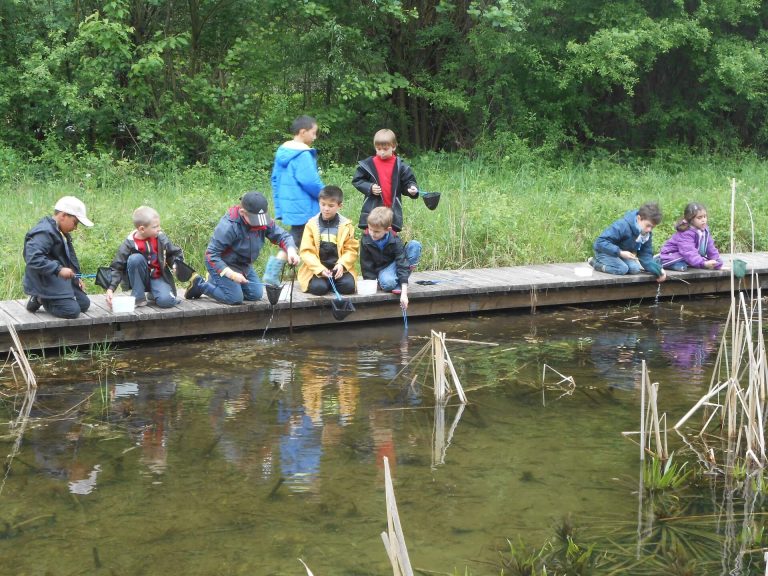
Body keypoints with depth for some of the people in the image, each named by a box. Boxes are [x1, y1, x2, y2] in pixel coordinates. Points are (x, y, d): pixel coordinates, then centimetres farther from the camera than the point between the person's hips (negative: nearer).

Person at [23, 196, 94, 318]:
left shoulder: (63, 233, 13)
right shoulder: (44, 232, -21)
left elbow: (69, 257, 24)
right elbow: (33, 259, -32)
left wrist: (76, 277, 14)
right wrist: (58, 269, -34)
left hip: (62, 280, 11)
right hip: (46, 283, -11)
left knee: (84, 303, 11)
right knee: (72, 310, -19)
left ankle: (42, 299, 15)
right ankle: (39, 300, 1)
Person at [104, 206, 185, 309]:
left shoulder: (161, 238, -8)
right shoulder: (129, 244, -15)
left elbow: (175, 253, 7)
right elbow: (116, 268, -13)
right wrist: (110, 288, -25)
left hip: (158, 277, 1)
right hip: (140, 279, -1)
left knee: (166, 301, -29)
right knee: (135, 258, -31)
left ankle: (153, 293, 10)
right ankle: (139, 297, -17)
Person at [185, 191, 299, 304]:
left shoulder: (264, 221, -15)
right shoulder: (228, 226, -32)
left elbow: (282, 235, -6)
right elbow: (211, 254, -29)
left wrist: (290, 250, -30)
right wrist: (231, 274, -35)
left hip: (244, 265, 8)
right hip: (223, 265, -7)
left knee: (256, 295, 8)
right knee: (235, 298, -18)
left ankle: (215, 283, 26)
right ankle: (200, 284, 4)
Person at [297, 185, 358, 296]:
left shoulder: (346, 225, 3)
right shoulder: (312, 224, 1)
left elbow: (351, 249, 3)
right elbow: (306, 251, -4)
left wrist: (342, 264, -16)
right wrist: (320, 269, -17)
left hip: (339, 268, 1)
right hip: (316, 269, -1)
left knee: (348, 286, -25)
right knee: (318, 288, -28)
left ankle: (332, 282, 5)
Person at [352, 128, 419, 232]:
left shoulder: (400, 166, 2)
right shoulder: (368, 164, 1)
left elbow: (408, 181, 8)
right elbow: (357, 180, 5)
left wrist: (412, 188, -15)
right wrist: (369, 187, -12)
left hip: (393, 209, 0)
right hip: (372, 208, 0)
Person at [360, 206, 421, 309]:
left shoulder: (395, 241, -23)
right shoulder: (365, 241, -18)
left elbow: (402, 264, -29)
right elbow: (366, 267, -8)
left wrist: (404, 293, -36)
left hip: (396, 263, 2)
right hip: (382, 269, -2)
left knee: (415, 245, -25)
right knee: (387, 283, -41)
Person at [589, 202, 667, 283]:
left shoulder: (647, 234, -10)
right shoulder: (623, 226, -32)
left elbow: (646, 256, -8)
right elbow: (601, 242, -34)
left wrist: (658, 270, -24)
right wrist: (620, 252, -41)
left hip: (621, 253, 7)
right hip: (604, 251, -7)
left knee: (635, 269, -15)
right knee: (623, 269, -27)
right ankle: (595, 263, -6)